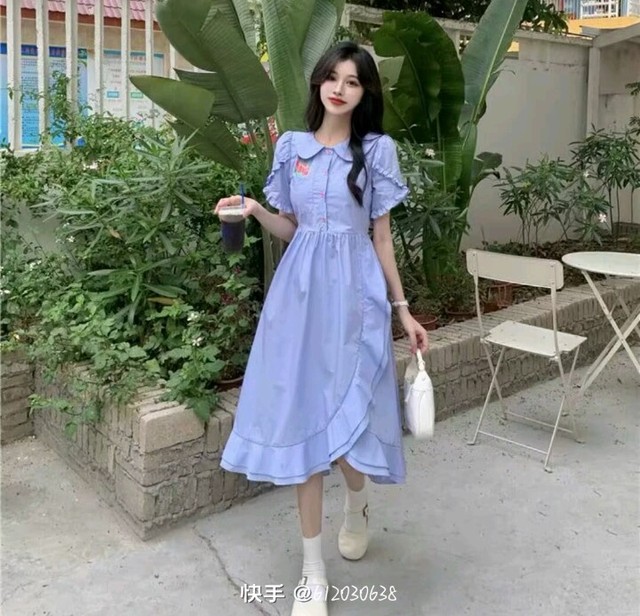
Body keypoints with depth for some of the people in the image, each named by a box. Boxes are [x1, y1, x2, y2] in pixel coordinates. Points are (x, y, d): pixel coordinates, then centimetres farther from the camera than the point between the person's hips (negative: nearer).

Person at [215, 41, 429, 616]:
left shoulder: (377, 150, 3)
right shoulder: (291, 146, 8)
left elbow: (382, 235, 5)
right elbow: (289, 228, 12)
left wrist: (402, 309, 4)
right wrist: (255, 210, -8)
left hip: (354, 291, -1)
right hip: (300, 289, 2)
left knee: (348, 412, -2)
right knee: (303, 415, 2)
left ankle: (357, 503, 37)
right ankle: (313, 568, 14)